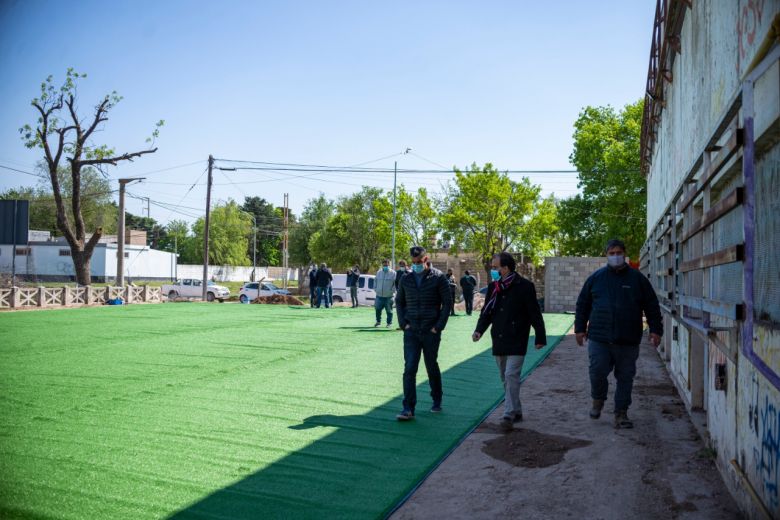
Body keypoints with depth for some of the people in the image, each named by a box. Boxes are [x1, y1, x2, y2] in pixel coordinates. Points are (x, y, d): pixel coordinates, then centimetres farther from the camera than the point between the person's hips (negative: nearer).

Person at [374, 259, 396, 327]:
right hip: (379, 295, 4)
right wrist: (375, 288, 10)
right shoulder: (378, 272, 11)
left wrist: (392, 290, -9)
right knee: (378, 309, 6)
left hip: (388, 296, -4)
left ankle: (389, 323, 13)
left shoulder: (393, 273, -2)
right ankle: (378, 321, 24)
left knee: (389, 311, 2)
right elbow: (375, 280, 21)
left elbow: (396, 283, -2)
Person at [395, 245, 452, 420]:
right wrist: (403, 323, 3)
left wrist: (439, 326, -9)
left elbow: (447, 303, -3)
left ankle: (437, 401, 32)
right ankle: (408, 409, -6)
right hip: (411, 332, 2)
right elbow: (399, 301, 15)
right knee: (409, 369, -6)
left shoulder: (438, 278, -4)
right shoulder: (406, 279, 5)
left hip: (431, 332, -2)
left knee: (432, 367, 11)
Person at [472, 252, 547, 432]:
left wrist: (540, 337, -5)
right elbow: (486, 312, 10)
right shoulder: (493, 288, 7)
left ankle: (509, 415, -8)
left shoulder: (524, 286, -10)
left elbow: (535, 314, -7)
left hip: (517, 341, -7)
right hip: (499, 341, 7)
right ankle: (517, 411, 28)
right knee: (505, 378, 14)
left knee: (511, 376, -13)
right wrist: (479, 330, -6)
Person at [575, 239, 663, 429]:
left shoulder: (637, 279, 6)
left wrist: (656, 330, 2)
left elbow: (652, 306, 9)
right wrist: (580, 328, 9)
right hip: (599, 338, 0)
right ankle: (598, 400, 23)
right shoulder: (596, 278, 7)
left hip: (628, 341, 0)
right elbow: (582, 305, 13)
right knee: (597, 372, -6)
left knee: (625, 377, 5)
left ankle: (621, 414, 16)